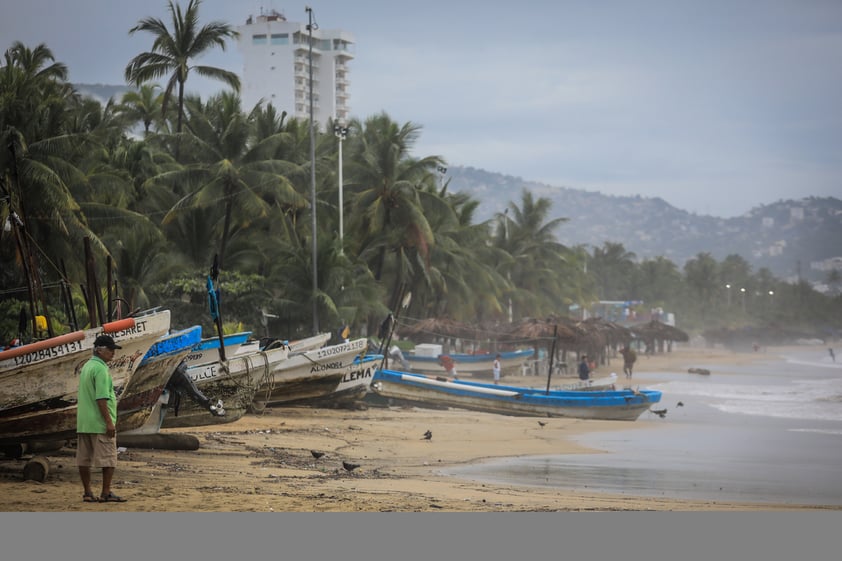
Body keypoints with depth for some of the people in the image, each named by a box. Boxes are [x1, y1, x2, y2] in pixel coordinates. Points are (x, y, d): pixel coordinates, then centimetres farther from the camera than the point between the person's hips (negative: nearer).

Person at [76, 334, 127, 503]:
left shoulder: (86, 367, 16)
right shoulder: (101, 369, -14)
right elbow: (101, 399, -20)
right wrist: (109, 422, -19)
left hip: (83, 422, 9)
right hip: (99, 423, -9)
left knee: (84, 459, 8)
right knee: (108, 459, -3)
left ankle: (88, 492, 12)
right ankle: (106, 493, -3)